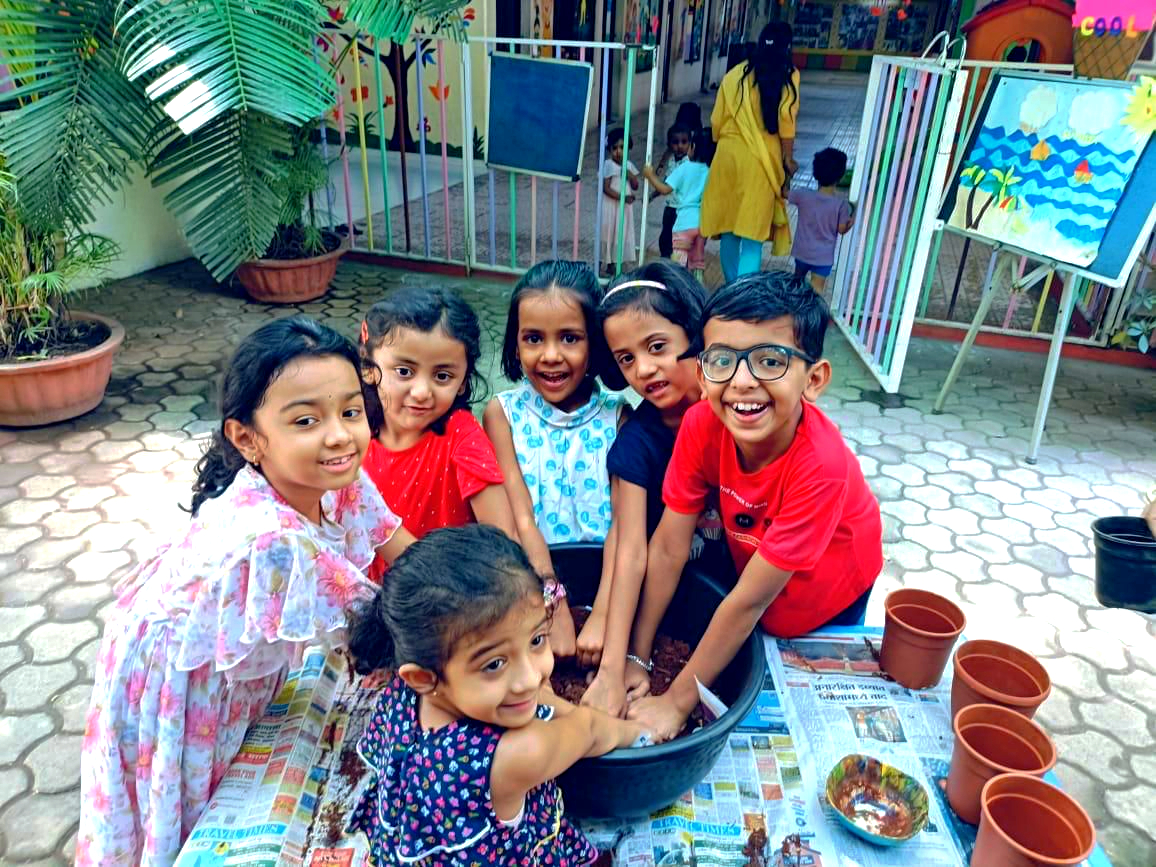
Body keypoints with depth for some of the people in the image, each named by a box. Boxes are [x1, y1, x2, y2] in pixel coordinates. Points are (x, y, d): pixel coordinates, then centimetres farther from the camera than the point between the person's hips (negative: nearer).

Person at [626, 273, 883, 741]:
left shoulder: (820, 466, -41)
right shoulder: (702, 425, -28)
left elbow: (749, 601, -34)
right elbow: (668, 546, -21)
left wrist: (676, 703, -26)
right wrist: (635, 658, -17)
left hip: (828, 603, -2)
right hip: (749, 568, 3)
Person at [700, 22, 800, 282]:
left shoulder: (734, 74, 6)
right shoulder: (788, 75, -1)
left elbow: (717, 120, 7)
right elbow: (785, 120, -6)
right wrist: (788, 158, 3)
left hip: (729, 155, 3)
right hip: (761, 160, -3)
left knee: (729, 226, 13)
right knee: (752, 232, -3)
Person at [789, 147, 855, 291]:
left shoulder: (804, 196, -15)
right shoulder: (842, 204, -18)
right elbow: (842, 230, -7)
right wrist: (853, 219, 10)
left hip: (802, 252, 3)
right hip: (823, 256, -2)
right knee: (816, 291, 3)